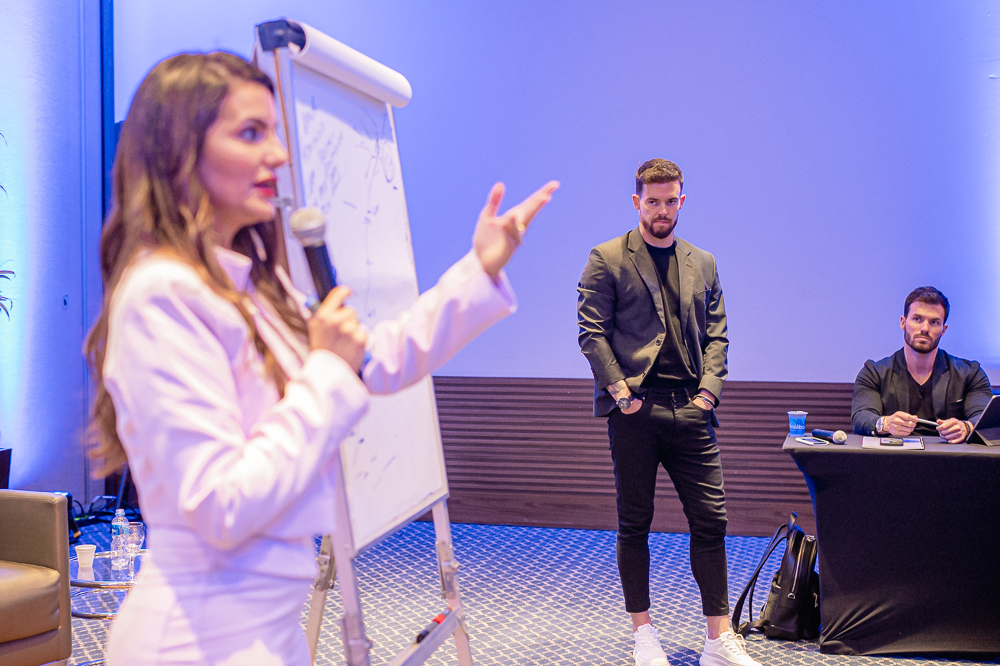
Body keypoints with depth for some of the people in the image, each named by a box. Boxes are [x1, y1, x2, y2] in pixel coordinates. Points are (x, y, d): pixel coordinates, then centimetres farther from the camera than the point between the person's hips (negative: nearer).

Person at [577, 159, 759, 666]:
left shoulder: (703, 264, 17)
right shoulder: (606, 259, 3)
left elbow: (716, 333, 14)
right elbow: (591, 331, -3)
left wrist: (708, 390, 0)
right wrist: (620, 390, -11)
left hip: (689, 410, 4)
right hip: (633, 409, -3)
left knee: (710, 520, 3)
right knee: (634, 523, 5)